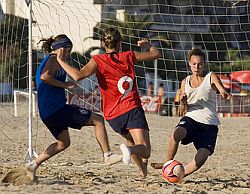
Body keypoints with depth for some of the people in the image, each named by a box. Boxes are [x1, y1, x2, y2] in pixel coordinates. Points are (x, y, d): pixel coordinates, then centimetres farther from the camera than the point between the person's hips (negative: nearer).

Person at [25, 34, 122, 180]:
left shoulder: (46, 61, 23)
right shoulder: (54, 59, -6)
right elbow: (45, 76, -24)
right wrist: (65, 85, -18)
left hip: (46, 112, 10)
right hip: (57, 108, -10)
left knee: (64, 143, 25)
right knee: (98, 120, -5)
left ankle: (33, 165, 19)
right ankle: (108, 155, -8)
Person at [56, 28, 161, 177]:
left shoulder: (98, 60, 0)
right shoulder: (128, 57, 6)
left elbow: (78, 75, -16)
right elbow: (156, 54, 16)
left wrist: (61, 61, -4)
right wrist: (148, 45, 38)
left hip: (113, 116, 2)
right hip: (132, 110, -2)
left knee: (130, 139, 34)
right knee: (145, 151, -11)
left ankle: (143, 170, 35)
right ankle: (129, 149, -41)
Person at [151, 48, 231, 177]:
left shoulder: (211, 77, 2)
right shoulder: (185, 82, 13)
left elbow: (222, 90, -21)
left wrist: (224, 94, -47)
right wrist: (183, 103, -10)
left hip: (209, 124, -2)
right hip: (190, 118, 2)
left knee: (202, 157, -19)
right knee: (176, 134, -33)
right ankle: (167, 163, -11)